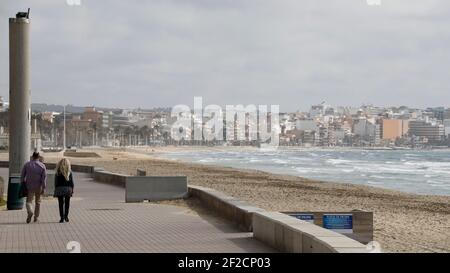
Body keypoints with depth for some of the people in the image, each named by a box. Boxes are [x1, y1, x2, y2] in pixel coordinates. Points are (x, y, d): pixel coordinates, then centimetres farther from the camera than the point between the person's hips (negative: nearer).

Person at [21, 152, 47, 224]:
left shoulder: (27, 164, -2)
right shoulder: (42, 166, -4)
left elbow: (22, 176, 1)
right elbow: (44, 178, -9)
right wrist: (43, 188, -9)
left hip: (29, 187, -1)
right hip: (38, 187, 1)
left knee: (29, 201, 1)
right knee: (38, 202, 16)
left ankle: (30, 212, -28)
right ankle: (36, 217, 18)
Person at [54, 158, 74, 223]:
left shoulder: (58, 172, -4)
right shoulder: (69, 171, -2)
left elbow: (56, 182, -2)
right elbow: (72, 182, 0)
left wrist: (56, 190, 5)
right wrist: (72, 190, 7)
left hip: (60, 189, -1)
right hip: (68, 188, 1)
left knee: (61, 204, 2)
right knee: (67, 203, 13)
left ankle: (62, 218, 0)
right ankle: (66, 216, 11)